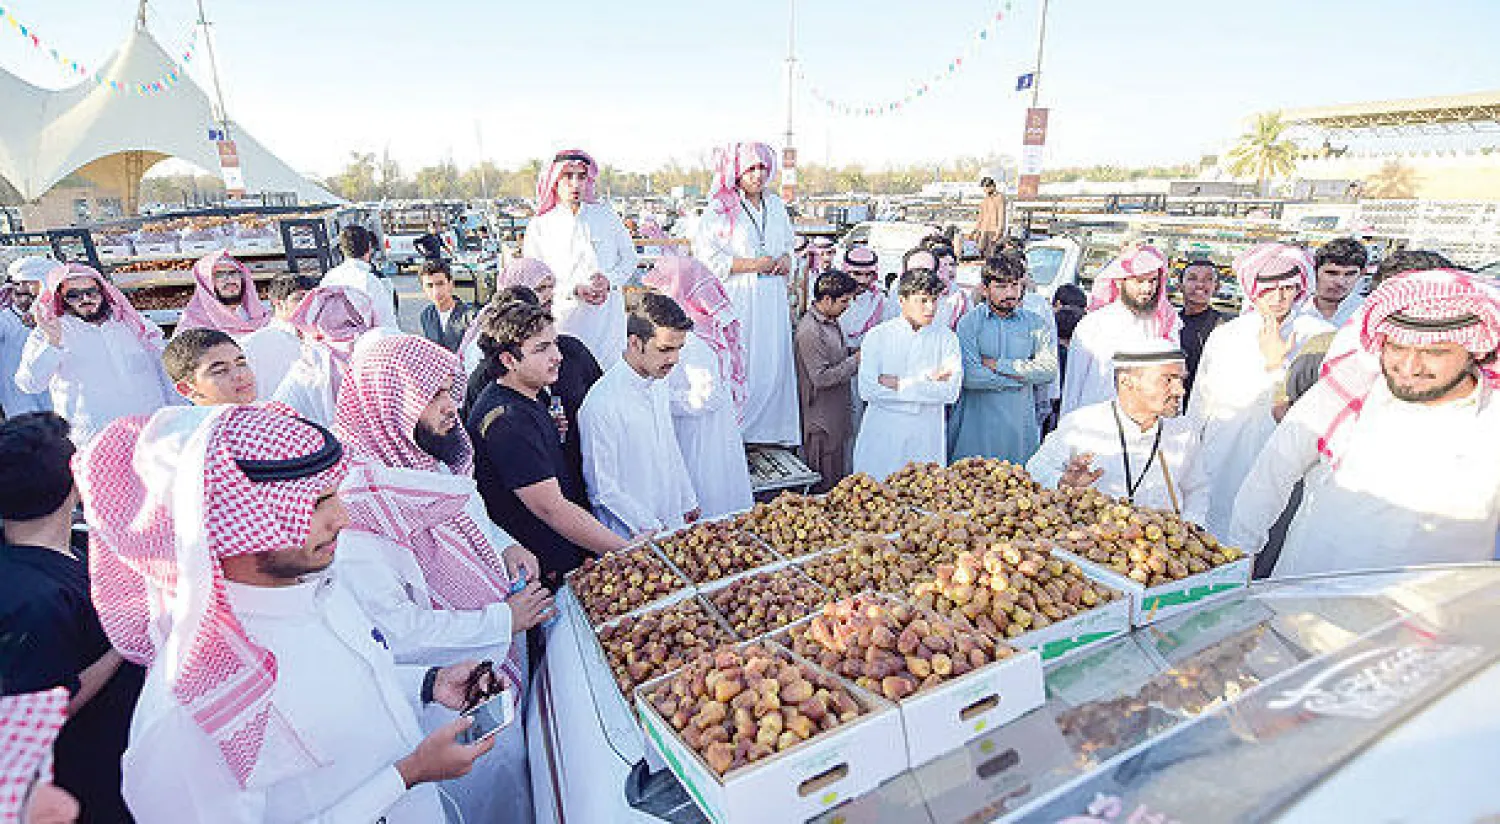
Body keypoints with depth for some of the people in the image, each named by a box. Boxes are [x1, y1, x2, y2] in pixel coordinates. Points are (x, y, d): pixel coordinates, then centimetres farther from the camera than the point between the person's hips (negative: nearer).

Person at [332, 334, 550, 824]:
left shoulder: (431, 458, -5)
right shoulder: (356, 507, -31)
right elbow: (396, 633, -30)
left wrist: (505, 546, -3)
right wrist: (503, 620, -21)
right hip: (444, 688, -8)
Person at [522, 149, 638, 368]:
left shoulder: (606, 214, 9)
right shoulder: (539, 226, 4)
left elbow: (629, 258, 13)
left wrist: (610, 281, -8)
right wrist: (574, 291, -15)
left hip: (608, 318, 1)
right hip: (565, 318, -1)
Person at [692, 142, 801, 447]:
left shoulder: (776, 205, 15)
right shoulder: (720, 209, -5)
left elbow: (787, 243, 27)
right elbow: (705, 254, -12)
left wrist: (786, 260, 3)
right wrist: (752, 265, -13)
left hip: (772, 299, 6)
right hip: (737, 299, -5)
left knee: (774, 362, 5)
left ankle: (770, 429, 16)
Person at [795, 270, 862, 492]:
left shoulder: (832, 321, 7)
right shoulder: (809, 330, -23)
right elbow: (822, 378, -24)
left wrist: (855, 350, 3)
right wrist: (856, 360, -18)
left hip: (838, 411, 9)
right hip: (821, 418, -9)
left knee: (839, 475, 20)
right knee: (824, 482, 4)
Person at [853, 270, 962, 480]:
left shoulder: (946, 338, 5)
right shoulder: (877, 336, 1)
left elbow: (951, 391, -7)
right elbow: (867, 389, -11)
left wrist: (898, 384, -11)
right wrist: (927, 379, -10)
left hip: (927, 439, 1)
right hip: (882, 437, -1)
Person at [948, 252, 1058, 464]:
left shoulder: (1034, 323, 7)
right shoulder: (969, 322, -3)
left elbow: (1049, 370, -6)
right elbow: (969, 376, -15)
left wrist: (997, 364, -10)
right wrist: (1023, 376, -5)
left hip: (1022, 424, 2)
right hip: (978, 425, -2)